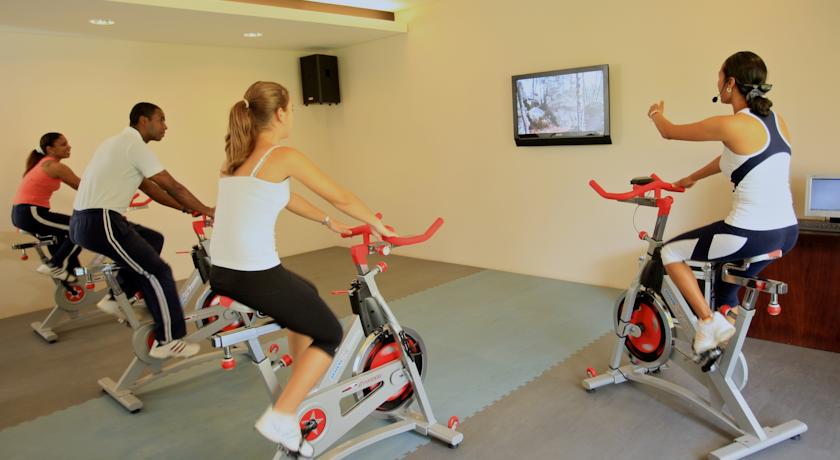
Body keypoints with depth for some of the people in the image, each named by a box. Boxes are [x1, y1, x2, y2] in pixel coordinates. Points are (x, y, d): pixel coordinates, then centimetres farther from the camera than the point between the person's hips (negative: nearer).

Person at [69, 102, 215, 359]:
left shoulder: (120, 143, 20)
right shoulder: (135, 145, -10)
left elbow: (150, 188, 20)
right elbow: (172, 187, -10)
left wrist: (188, 209, 17)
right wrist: (206, 211, 0)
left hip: (85, 220, 10)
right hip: (99, 223, -10)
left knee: (153, 240, 23)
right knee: (157, 272, -5)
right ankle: (167, 340, 1)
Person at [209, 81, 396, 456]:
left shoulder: (236, 155, 14)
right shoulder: (283, 157, -9)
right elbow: (342, 198, -1)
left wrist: (327, 221, 34)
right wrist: (378, 224, 16)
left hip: (221, 275, 9)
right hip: (256, 276, -8)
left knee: (307, 295, 32)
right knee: (330, 335, 11)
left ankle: (301, 386, 40)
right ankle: (281, 417, 0)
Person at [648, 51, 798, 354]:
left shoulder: (731, 125, -16)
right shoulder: (777, 121, 9)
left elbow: (669, 132, -1)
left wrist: (656, 113, 22)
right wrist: (690, 179, 35)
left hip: (753, 235, -8)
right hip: (787, 232, 8)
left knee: (670, 252, 12)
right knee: (726, 285, 29)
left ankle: (709, 322, 9)